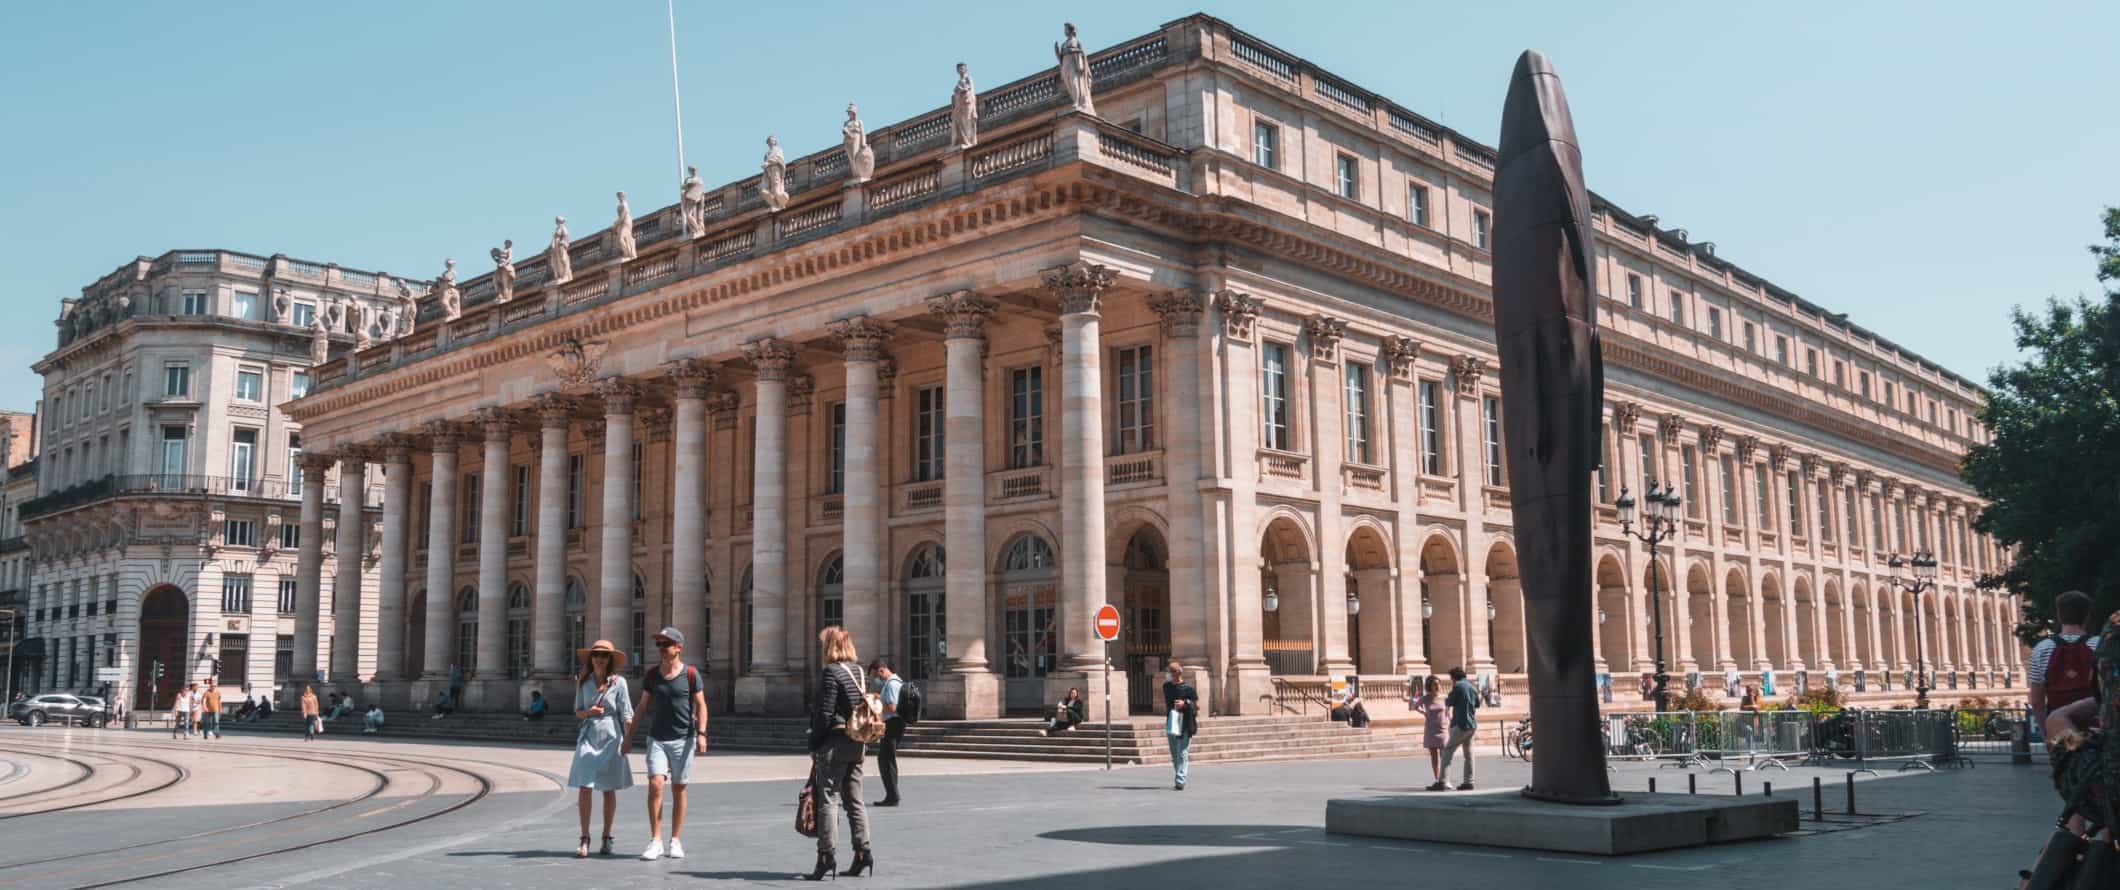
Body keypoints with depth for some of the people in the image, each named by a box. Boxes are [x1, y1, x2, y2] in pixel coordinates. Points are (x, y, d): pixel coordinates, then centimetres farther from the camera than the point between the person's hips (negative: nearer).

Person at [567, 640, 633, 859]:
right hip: (588, 736, 2)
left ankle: (606, 838, 17)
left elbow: (626, 714, -3)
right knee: (584, 787, -7)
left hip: (611, 737, -2)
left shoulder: (618, 682, -3)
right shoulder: (583, 682, 5)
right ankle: (584, 840, -2)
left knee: (609, 790, 6)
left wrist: (627, 739, -12)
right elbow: (577, 712, 12)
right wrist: (588, 712, -10)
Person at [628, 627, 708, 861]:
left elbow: (700, 705, -2)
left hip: (683, 739, -2)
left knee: (678, 790, 4)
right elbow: (642, 706, 12)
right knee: (655, 784, -12)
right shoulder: (651, 675, 5)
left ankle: (675, 841, 13)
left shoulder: (690, 674, -3)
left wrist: (701, 733, -13)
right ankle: (655, 841, -8)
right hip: (656, 739, 2)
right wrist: (629, 734, 10)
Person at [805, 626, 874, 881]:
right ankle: (863, 852, 13)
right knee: (854, 800, 13)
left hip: (834, 742, -8)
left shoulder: (831, 672, -13)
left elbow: (824, 714, -16)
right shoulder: (859, 671, 11)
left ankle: (827, 856, -6)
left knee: (828, 798, -4)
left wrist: (814, 745, -8)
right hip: (857, 744, 8)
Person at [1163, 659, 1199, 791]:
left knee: (1182, 754, -10)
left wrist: (1185, 703, -17)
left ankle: (1179, 781, -14)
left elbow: (1197, 706, -3)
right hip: (1171, 725, 5)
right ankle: (1178, 779, 22)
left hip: (1185, 725, -5)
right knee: (1174, 755, 11)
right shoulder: (1166, 686, 9)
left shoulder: (1188, 688, -6)